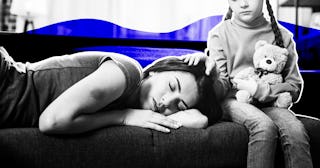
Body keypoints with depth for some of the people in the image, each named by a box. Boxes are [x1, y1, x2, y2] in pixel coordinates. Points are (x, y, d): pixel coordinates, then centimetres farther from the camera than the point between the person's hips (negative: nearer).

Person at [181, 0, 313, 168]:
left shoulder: (282, 35, 7)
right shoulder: (219, 34, 5)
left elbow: (294, 87, 6)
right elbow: (222, 86, -1)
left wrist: (260, 91, -11)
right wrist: (209, 71, -24)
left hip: (269, 103, 2)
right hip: (233, 100, -1)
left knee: (295, 130, -31)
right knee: (264, 126, -33)